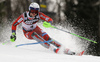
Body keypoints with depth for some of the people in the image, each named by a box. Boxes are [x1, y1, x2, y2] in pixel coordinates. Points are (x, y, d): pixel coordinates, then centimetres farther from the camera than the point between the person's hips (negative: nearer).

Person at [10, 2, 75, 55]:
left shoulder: (39, 15, -22)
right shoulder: (24, 16, -27)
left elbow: (50, 19, -26)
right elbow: (14, 25, -16)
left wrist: (49, 23, -48)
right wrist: (13, 34, -26)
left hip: (35, 29, 2)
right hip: (27, 33, -2)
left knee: (46, 37, -23)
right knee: (34, 35, -35)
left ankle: (64, 49, -24)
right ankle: (52, 48, -42)